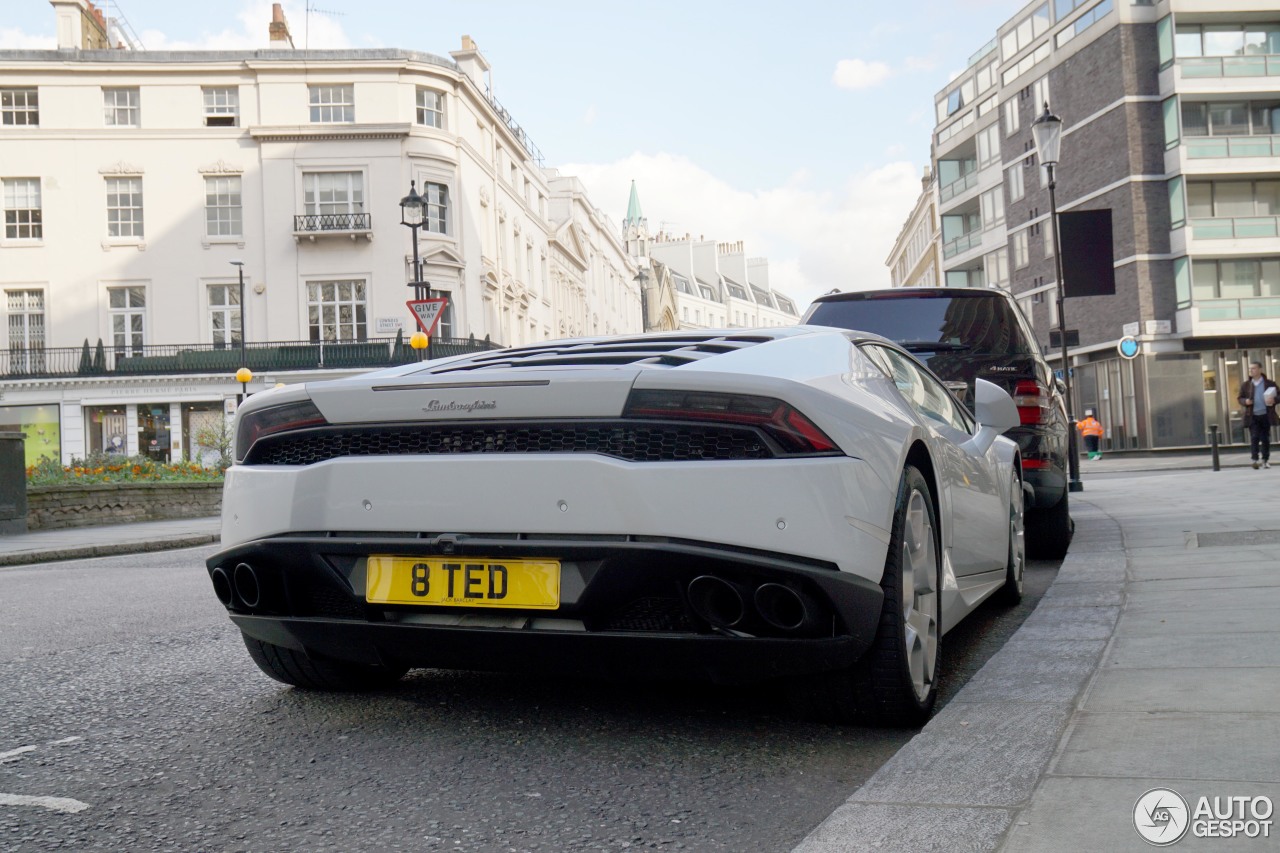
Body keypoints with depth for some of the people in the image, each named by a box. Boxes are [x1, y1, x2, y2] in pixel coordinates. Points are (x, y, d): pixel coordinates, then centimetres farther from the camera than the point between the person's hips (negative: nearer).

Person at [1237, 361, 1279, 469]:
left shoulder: (1270, 384, 1)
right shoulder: (1245, 385, 5)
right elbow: (1239, 398, 11)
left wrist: (1273, 401, -16)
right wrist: (1245, 401, -11)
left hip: (1265, 416, 0)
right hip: (1253, 416, 0)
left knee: (1265, 438, 7)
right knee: (1254, 437, -10)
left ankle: (1265, 460, 16)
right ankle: (1255, 459, -13)